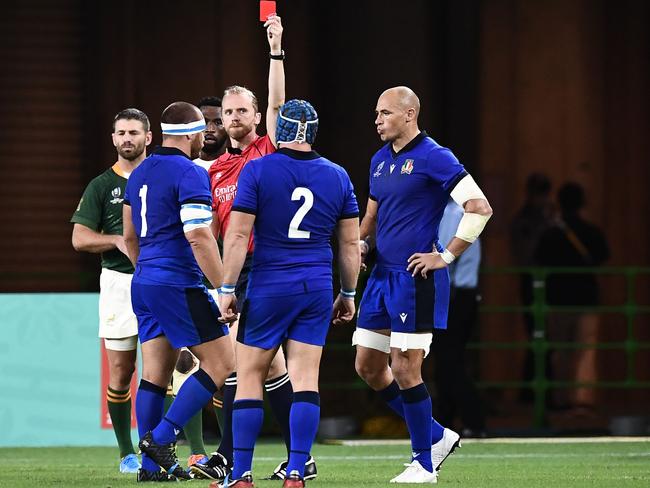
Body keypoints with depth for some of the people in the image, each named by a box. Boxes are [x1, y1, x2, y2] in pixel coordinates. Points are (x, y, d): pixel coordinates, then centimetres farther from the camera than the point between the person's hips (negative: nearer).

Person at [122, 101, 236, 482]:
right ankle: (162, 437, -10)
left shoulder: (141, 173, 14)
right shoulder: (190, 174, -13)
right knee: (222, 364, -3)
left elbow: (130, 237, 22)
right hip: (179, 285, -9)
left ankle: (152, 463, 6)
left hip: (144, 283, 9)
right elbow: (199, 238, -21)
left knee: (156, 374, 9)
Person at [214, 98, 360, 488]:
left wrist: (228, 288, -3)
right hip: (317, 288, 3)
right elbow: (351, 242, 11)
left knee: (250, 376, 4)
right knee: (306, 378, 2)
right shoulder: (337, 176, 6)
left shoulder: (257, 171, -6)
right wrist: (348, 294, 20)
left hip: (269, 287, -3)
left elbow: (238, 236, -9)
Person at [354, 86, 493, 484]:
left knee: (404, 369, -7)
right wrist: (362, 243, 7)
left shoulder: (433, 158, -11)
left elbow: (480, 208, -16)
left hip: (416, 278, -9)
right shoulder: (380, 161, 14)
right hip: (382, 275, 9)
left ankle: (424, 464, 6)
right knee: (368, 367, 9)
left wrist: (445, 256, -16)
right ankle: (436, 437, 22)